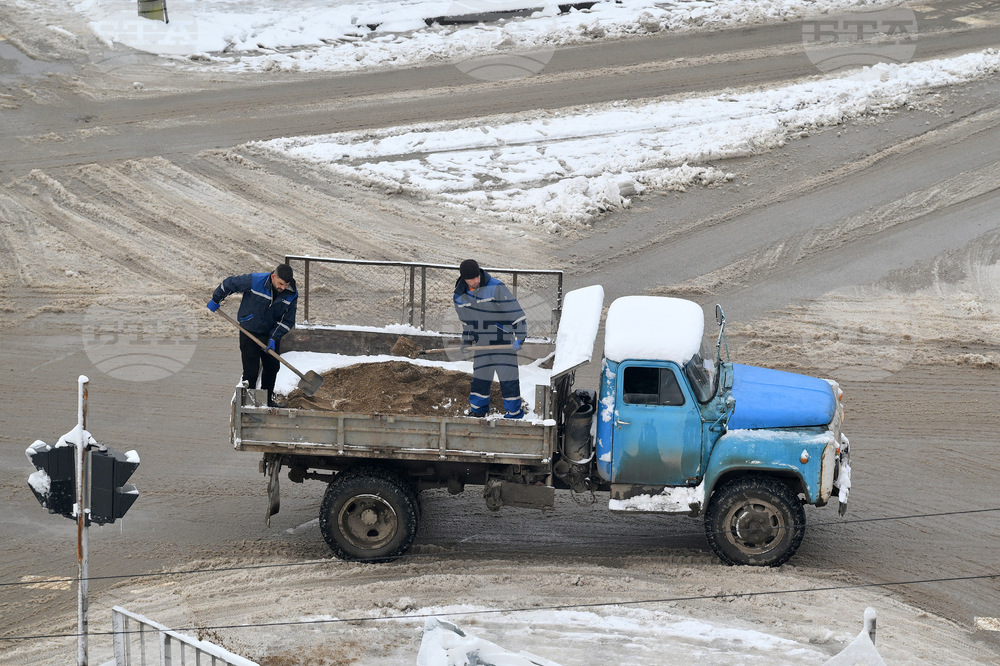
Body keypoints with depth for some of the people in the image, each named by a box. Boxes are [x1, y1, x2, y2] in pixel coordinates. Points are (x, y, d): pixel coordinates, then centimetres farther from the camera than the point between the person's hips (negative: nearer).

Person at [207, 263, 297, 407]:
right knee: (251, 371, -8)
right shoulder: (254, 281, -25)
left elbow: (287, 321, -5)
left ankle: (268, 400, 31)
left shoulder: (292, 295, -13)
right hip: (249, 332, -4)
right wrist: (216, 300, 3)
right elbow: (229, 283, -10)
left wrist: (274, 338, -16)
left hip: (271, 334, 4)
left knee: (272, 368, 14)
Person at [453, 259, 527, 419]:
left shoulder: (496, 288, -16)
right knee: (480, 377, 7)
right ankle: (477, 410, 23)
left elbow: (516, 313, -16)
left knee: (508, 377, -4)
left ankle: (514, 412, 7)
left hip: (503, 342, -4)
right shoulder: (460, 296, 1)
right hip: (481, 344, 4)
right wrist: (466, 341, 15)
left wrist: (520, 336, -22)